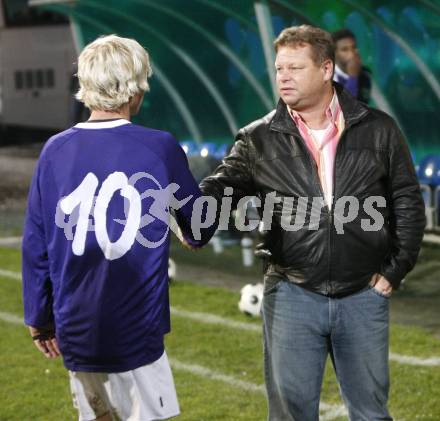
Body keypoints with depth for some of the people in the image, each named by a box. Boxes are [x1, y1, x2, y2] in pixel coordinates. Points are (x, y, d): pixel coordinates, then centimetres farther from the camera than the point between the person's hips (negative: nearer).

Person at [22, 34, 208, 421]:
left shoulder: (56, 151, 1)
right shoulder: (160, 149, -8)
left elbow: (35, 245, 4)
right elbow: (199, 230, 3)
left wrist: (40, 319, 16)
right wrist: (189, 233, 28)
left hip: (76, 332, 5)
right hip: (135, 333, -4)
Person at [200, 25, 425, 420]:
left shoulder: (378, 130, 2)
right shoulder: (258, 139, 2)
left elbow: (407, 201, 5)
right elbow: (224, 185, -10)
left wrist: (396, 269, 0)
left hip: (364, 295, 0)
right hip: (290, 295, 0)